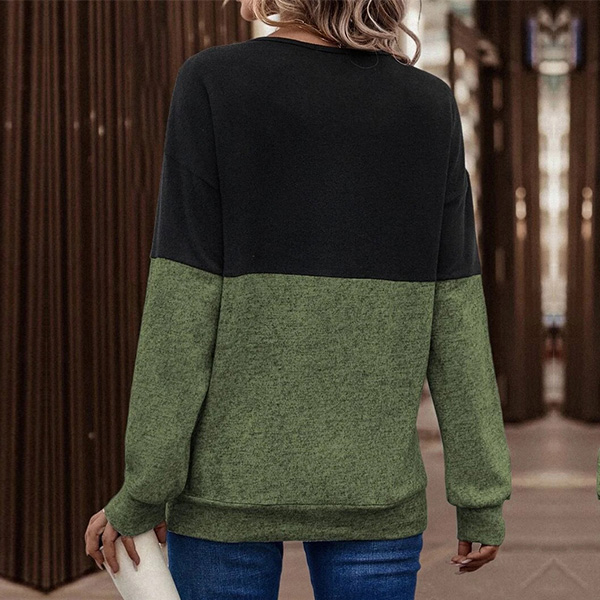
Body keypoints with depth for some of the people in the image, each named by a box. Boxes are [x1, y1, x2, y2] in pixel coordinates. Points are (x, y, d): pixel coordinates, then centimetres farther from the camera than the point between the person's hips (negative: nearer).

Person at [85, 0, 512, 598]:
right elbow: (456, 316, -2)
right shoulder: (431, 106, 0)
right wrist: (482, 498, 4)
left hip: (231, 476, -2)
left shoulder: (212, 84, -8)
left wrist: (143, 492, -4)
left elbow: (183, 304, -11)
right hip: (374, 485, 2)